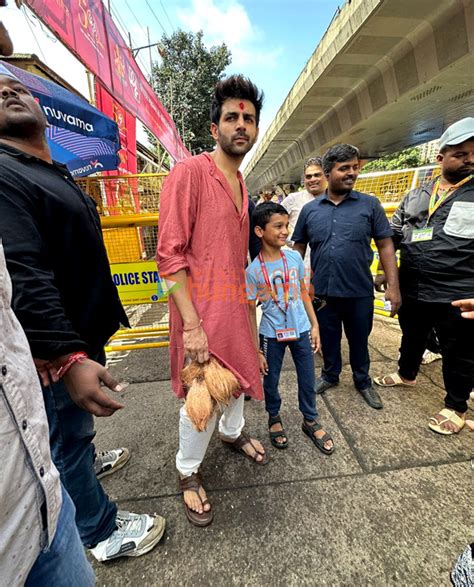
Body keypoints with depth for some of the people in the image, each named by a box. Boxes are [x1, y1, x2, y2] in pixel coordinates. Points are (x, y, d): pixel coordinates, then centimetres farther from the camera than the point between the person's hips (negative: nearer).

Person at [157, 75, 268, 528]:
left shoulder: (242, 184, 14)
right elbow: (170, 254, -17)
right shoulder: (189, 172, -11)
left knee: (237, 377, 23)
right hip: (201, 311, -8)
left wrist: (244, 301, 17)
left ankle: (232, 432, 53)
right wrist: (192, 324, -20)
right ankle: (188, 472, 36)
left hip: (235, 305, 8)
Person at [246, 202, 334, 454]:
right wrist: (256, 349, -6)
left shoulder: (295, 258, -5)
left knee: (308, 379, 16)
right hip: (272, 335, -3)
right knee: (271, 380, 15)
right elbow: (251, 312, -8)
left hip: (301, 330, 3)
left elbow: (303, 292, 8)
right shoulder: (253, 270, -14)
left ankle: (310, 421, 42)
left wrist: (314, 324, 6)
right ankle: (274, 418, 44)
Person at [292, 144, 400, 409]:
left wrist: (393, 286, -7)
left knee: (359, 340, 18)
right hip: (322, 291, 1)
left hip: (360, 292, 0)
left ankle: (363, 381, 42)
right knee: (328, 339, 18)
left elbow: (385, 246, -1)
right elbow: (299, 248, 7)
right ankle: (330, 375, 43)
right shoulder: (310, 209, 1)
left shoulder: (370, 205, -2)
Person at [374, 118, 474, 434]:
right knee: (411, 338, 22)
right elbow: (392, 237, 11)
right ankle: (407, 374, 48)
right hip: (412, 292, 3)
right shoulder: (415, 197, 7)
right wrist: (385, 272, 3)